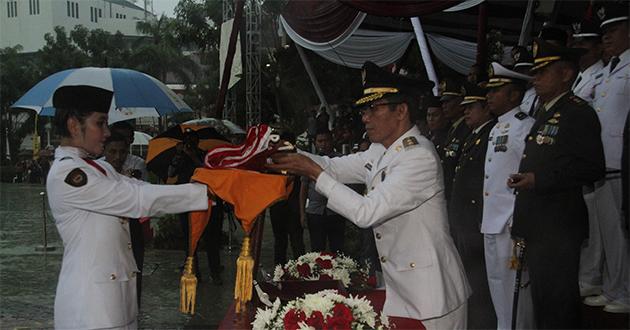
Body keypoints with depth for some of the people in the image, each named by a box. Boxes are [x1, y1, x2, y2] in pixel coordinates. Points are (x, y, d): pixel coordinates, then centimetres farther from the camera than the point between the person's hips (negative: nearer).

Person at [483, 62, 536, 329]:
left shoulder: (525, 126, -11)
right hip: (491, 223, 9)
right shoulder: (496, 129, 17)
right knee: (498, 287, 18)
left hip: (512, 225, -9)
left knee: (514, 288, -2)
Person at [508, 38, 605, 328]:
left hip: (558, 229, -9)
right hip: (537, 228, 10)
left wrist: (538, 180, -22)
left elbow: (592, 168, -20)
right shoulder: (545, 114, 19)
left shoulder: (578, 113, -11)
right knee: (541, 302, 17)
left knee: (557, 304, -3)